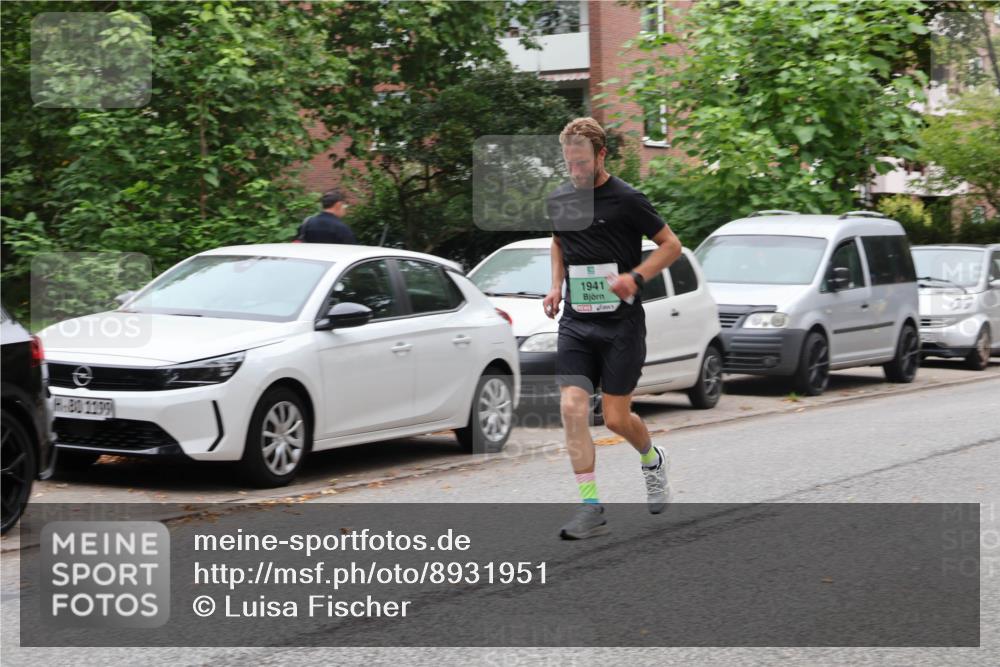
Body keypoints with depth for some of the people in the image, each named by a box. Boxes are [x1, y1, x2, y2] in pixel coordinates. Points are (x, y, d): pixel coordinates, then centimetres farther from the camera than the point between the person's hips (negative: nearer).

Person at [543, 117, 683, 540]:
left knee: (616, 419, 0)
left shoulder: (627, 200, -9)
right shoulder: (558, 200, 7)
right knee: (572, 407, -12)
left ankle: (652, 460, 36)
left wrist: (636, 277, -17)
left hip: (621, 323, -4)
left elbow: (671, 245, -2)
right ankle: (591, 508, -8)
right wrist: (556, 286, 11)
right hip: (576, 322, 4)